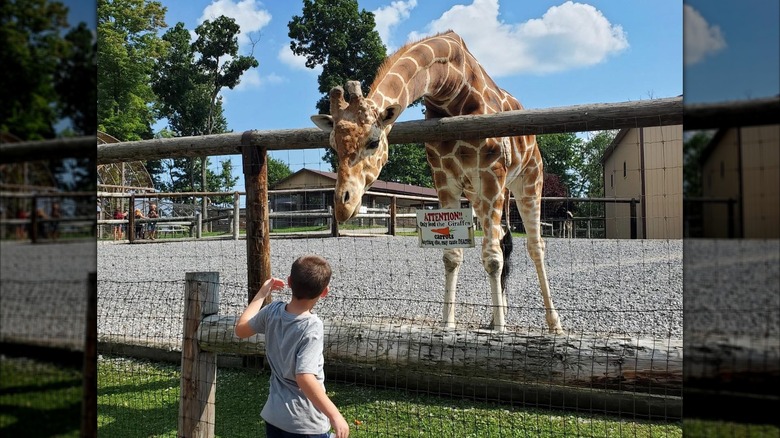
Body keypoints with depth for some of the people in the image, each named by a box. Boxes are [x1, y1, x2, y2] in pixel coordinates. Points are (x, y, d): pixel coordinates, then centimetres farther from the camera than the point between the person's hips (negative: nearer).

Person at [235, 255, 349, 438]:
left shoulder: (273, 311, -6)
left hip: (274, 416, 7)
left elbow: (241, 329, 12)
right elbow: (304, 377, -32)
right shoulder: (312, 327, -24)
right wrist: (335, 415, -29)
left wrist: (262, 293, 18)